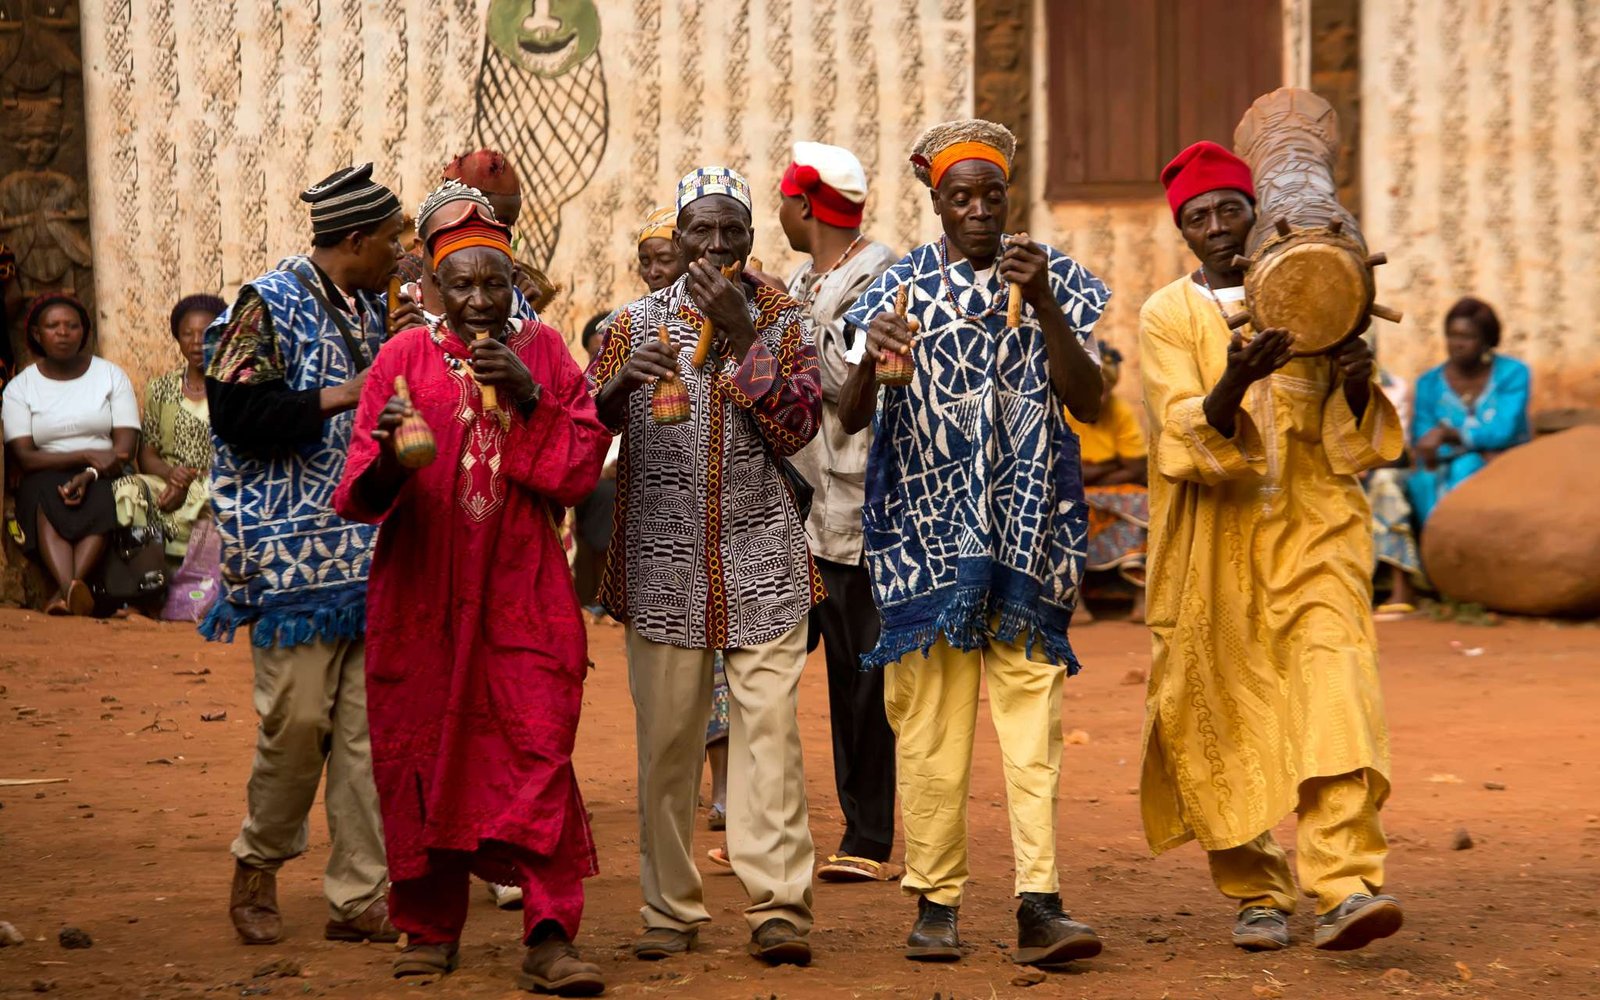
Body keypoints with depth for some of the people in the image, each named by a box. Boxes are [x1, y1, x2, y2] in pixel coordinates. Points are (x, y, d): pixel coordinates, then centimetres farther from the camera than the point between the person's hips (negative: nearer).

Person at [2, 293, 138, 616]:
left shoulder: (111, 376, 9)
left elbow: (125, 445, -1)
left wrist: (89, 475, -21)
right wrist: (87, 456, -19)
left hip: (102, 479, 1)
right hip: (46, 478, 0)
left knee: (99, 501, -35)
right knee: (46, 499, -36)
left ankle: (66, 591, -52)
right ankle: (72, 590, -57)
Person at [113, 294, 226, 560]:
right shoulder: (161, 389, 16)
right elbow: (147, 455, 12)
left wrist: (193, 482, -17)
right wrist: (171, 473, -13)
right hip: (169, 485, 3)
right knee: (127, 490, -29)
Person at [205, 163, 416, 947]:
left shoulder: (372, 309, 15)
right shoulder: (269, 306, -7)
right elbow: (237, 415, -16)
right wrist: (342, 396, -17)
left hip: (374, 551, 7)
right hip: (296, 552, -7)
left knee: (368, 723, 3)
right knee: (299, 715, -8)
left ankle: (358, 897, 7)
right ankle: (259, 863, 15)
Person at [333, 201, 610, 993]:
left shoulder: (542, 352, 5)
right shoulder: (406, 357, 1)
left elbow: (581, 468, -1)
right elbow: (364, 492, -4)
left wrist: (530, 397, -14)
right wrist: (388, 450, -26)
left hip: (521, 588, 0)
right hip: (423, 592, 0)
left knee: (537, 748, -10)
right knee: (423, 752, 5)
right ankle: (430, 928, 19)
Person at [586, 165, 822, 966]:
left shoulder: (779, 319, 8)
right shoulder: (638, 322, 10)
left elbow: (797, 428, -4)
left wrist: (739, 334, -10)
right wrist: (619, 385, -16)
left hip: (760, 561, -1)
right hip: (664, 561, 1)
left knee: (769, 725, -11)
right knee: (667, 736, 1)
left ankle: (777, 908, -13)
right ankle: (670, 909, 8)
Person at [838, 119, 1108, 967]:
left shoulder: (1054, 279, 6)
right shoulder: (902, 287, 5)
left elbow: (1087, 402, -4)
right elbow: (850, 417, -1)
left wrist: (1043, 305, -17)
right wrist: (872, 359, -23)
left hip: (1025, 524, 0)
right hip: (924, 524, 0)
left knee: (1032, 705, -8)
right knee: (929, 714, -2)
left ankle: (1039, 904, -14)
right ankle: (935, 901, 5)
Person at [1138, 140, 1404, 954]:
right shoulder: (1167, 317, 3)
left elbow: (1357, 445, 9)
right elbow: (1186, 438, -11)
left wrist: (1357, 384, -13)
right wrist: (1231, 386, -30)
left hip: (1312, 530, 0)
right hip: (1213, 549, 0)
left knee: (1334, 689, -18)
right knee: (1225, 718, 1)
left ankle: (1345, 886, -27)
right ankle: (1256, 893, 16)